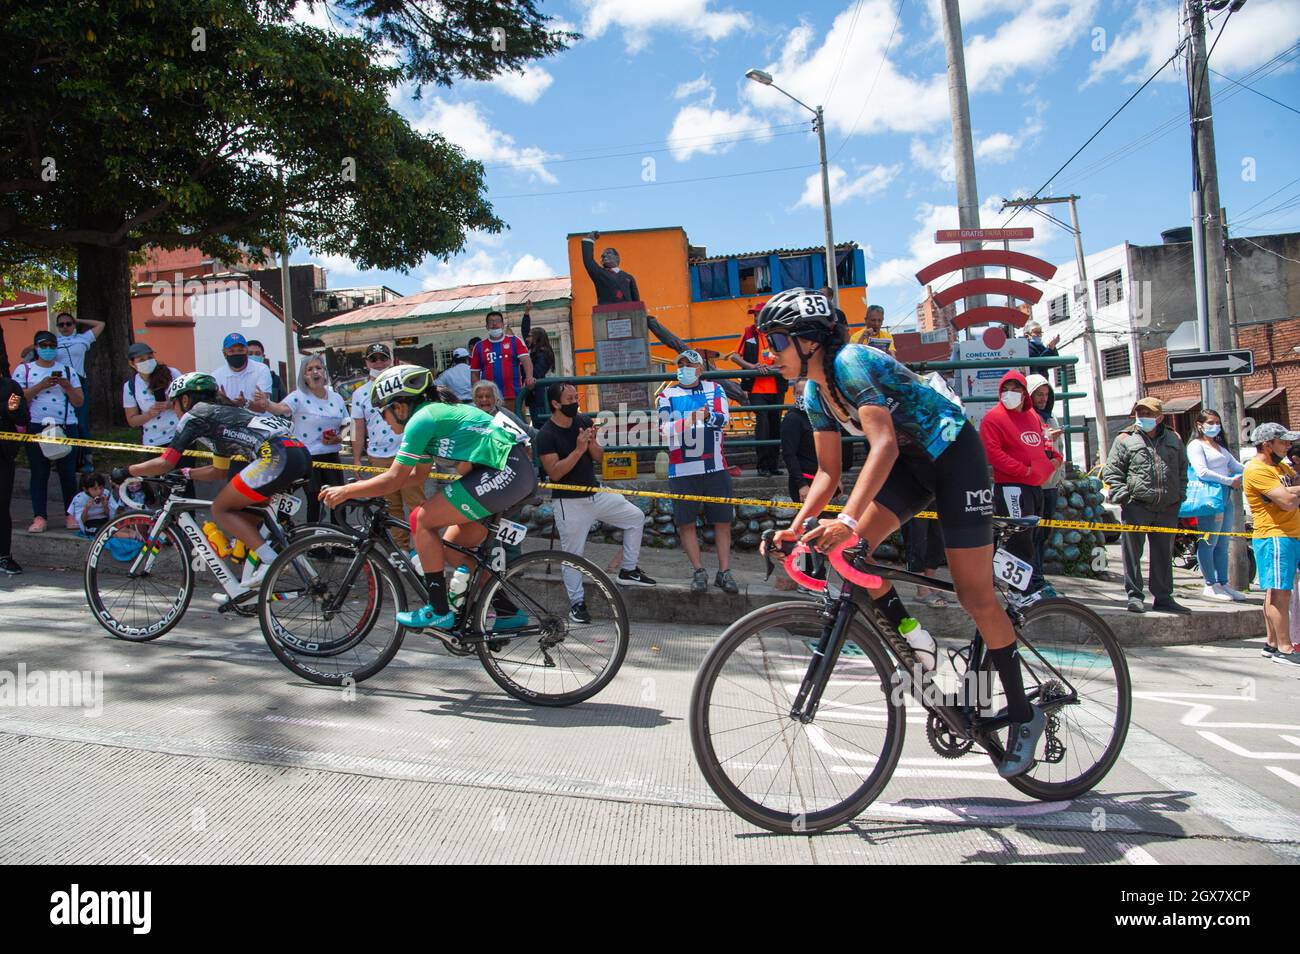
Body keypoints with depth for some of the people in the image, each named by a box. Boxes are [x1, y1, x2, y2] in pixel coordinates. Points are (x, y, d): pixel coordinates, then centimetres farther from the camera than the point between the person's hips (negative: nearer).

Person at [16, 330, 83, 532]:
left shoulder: (68, 371, 14)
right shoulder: (23, 369, 9)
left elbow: (79, 402, 9)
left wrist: (66, 386, -8)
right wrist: (41, 386, -13)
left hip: (66, 427, 1)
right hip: (36, 428, -1)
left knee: (68, 473, 0)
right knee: (39, 473, 0)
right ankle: (39, 517, 3)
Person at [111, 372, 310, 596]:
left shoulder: (195, 415, 10)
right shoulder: (221, 413, 33)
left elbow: (166, 463, 5)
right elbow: (219, 471, 39)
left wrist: (126, 472, 18)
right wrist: (186, 474, 43)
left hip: (277, 456, -9)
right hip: (302, 454, 9)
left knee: (221, 509, 5)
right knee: (245, 510, 21)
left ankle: (270, 560, -5)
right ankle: (246, 586, 19)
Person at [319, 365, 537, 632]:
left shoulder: (421, 418, -8)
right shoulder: (435, 411, 21)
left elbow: (394, 480, -9)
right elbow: (417, 476, 27)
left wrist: (345, 491, 2)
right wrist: (369, 489, 24)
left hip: (506, 471, -10)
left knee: (424, 520, -4)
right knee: (456, 545, 17)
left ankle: (438, 612, 1)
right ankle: (508, 613, 22)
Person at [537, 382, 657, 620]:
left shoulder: (584, 421, 1)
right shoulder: (546, 435, -15)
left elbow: (599, 458, 5)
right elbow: (554, 472, -21)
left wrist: (592, 443, -17)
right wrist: (578, 450, -28)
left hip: (596, 493, 6)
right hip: (569, 502, -6)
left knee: (635, 517, 9)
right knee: (572, 554, 1)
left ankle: (628, 571, 19)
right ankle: (577, 603, 15)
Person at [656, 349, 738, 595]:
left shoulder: (714, 390, 8)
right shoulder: (667, 395, 6)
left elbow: (723, 418, -9)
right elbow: (665, 428, -10)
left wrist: (707, 415, -29)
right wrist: (691, 419, -26)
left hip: (714, 467, 1)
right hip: (681, 470, 0)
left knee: (723, 520, 2)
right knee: (686, 522, 1)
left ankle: (724, 572, 11)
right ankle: (699, 572, 13)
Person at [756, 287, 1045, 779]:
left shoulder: (851, 363, -24)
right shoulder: (815, 393, 2)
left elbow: (883, 446, -34)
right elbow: (828, 472, 5)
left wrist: (847, 521, -44)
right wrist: (796, 528, -8)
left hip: (954, 454, -8)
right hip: (912, 462, 8)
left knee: (975, 596, -6)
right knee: (847, 549, -12)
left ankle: (1024, 715, 9)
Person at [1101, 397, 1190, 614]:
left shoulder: (1173, 439, 14)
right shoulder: (1125, 439, 1)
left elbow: (1182, 470, 23)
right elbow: (1111, 472, -2)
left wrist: (1180, 495, 13)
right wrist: (1122, 496, -11)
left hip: (1167, 508, 4)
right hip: (1136, 505, -4)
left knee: (1164, 554, 10)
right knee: (1132, 552, -3)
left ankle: (1163, 597, 19)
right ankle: (1134, 595, 5)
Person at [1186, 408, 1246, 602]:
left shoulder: (1220, 447, 23)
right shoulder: (1196, 445, -4)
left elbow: (1237, 466, 20)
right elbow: (1201, 472, -15)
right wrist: (1230, 481, -13)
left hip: (1226, 497, 9)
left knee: (1223, 544, 12)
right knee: (1208, 543, -6)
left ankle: (1222, 584, 18)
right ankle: (1210, 586, -2)